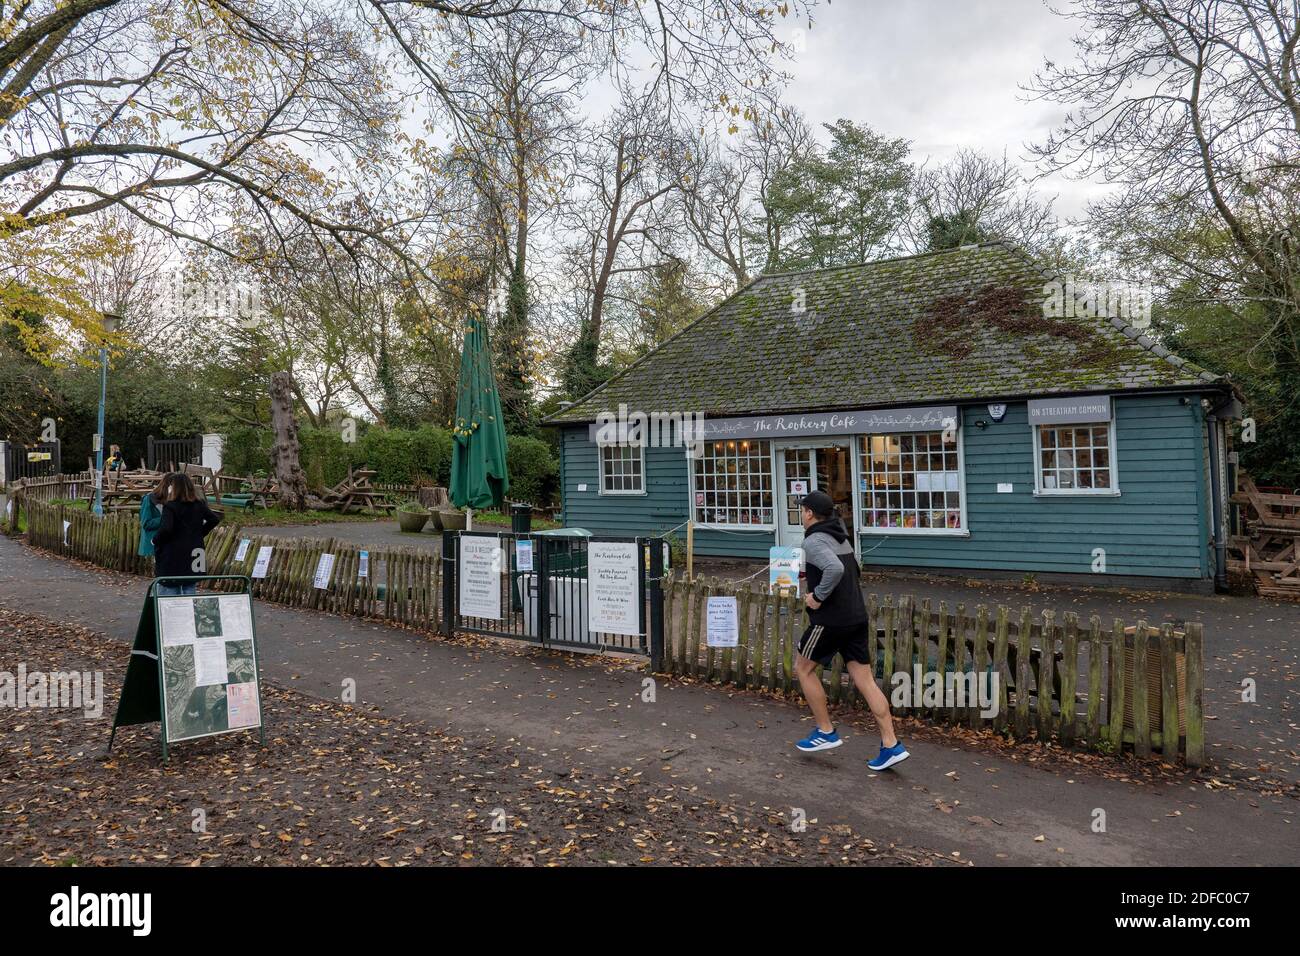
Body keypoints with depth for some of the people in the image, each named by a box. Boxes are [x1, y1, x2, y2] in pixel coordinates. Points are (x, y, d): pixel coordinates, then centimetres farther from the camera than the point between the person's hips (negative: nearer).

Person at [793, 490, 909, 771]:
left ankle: (826, 732, 16)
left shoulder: (814, 541, -14)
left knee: (803, 668, 11)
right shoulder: (840, 537, 14)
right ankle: (891, 745, 5)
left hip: (830, 620, -8)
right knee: (865, 679, 7)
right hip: (856, 617, 8)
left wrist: (818, 597, -20)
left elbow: (835, 569, -32)